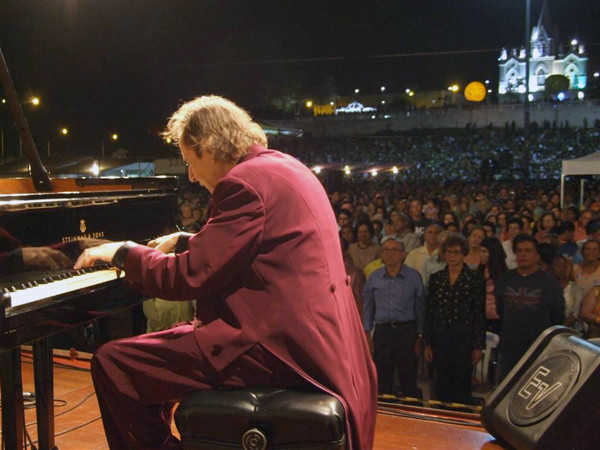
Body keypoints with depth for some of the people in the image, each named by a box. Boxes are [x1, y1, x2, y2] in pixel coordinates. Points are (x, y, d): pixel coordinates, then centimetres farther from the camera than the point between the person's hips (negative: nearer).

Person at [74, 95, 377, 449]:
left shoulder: (244, 180, -15)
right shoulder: (285, 168, 15)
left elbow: (188, 278, -16)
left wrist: (123, 252, 0)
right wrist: (186, 242, 31)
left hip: (280, 346, -11)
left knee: (111, 364, -10)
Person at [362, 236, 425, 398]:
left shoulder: (413, 276, 2)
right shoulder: (374, 277, 7)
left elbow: (420, 307, 4)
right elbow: (368, 307, 13)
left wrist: (420, 337, 1)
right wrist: (367, 334, 8)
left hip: (407, 331, -2)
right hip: (382, 331, 2)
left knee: (409, 381, 4)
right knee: (382, 382, 7)